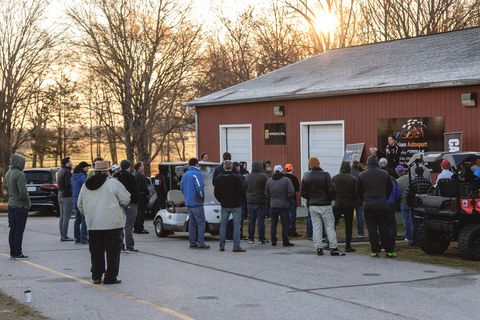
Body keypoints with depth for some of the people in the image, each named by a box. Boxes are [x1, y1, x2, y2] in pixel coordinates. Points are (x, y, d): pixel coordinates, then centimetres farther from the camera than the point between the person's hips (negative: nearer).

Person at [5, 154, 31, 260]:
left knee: (12, 230, 12)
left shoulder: (8, 173, 8)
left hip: (11, 204, 8)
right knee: (19, 230, -2)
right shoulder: (19, 174, -18)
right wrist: (28, 203, -9)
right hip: (20, 205, -8)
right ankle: (17, 253, 1)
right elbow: (23, 192, -21)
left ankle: (13, 253, 16)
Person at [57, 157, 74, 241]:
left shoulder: (60, 171, 14)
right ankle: (64, 236, -7)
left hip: (60, 195, 10)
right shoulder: (67, 172, -16)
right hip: (67, 196, -10)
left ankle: (62, 235, 16)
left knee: (62, 217, 13)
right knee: (66, 217, -7)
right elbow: (68, 184, -23)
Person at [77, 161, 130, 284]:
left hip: (93, 224, 5)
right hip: (112, 223, -5)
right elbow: (126, 200, -7)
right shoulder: (113, 183, -8)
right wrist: (117, 203, 14)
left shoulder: (86, 185, 9)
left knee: (96, 251, 11)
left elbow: (80, 205, 16)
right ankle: (110, 277, 1)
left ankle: (96, 276, 12)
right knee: (112, 251, 2)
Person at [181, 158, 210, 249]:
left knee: (192, 222, 12)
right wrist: (202, 196, -3)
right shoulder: (196, 174, -13)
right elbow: (200, 187, -20)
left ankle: (192, 243, 13)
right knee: (201, 222, -5)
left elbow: (182, 188, 19)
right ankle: (201, 243, -8)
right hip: (196, 202, -8)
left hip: (188, 202, 8)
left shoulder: (185, 174, 14)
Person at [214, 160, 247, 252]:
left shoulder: (219, 178, 0)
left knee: (223, 225, 11)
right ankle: (236, 246, -5)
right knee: (236, 225, -1)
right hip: (236, 205, -4)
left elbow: (216, 193, 5)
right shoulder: (236, 177, -12)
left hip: (224, 206, 4)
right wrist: (243, 201, 5)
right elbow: (241, 190, -10)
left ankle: (222, 246, 10)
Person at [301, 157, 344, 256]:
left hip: (312, 205, 3)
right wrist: (331, 199, 5)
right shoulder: (325, 175, -11)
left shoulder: (306, 176, 0)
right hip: (325, 204, -3)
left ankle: (318, 248, 6)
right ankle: (333, 248, -1)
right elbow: (331, 189, -14)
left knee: (316, 227, 8)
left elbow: (303, 193, 2)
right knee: (330, 226, 2)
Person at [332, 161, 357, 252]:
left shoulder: (334, 178, -2)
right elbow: (355, 193, -5)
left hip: (338, 204, 1)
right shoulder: (353, 179, -6)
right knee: (348, 226, 4)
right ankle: (348, 246, 3)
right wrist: (354, 202, 11)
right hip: (349, 205, -1)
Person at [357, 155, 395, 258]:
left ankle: (375, 250, 0)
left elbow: (359, 191, 4)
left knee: (372, 228, 3)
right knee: (383, 228, 6)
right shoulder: (385, 174, 0)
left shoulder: (362, 175, -2)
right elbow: (389, 189, 8)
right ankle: (389, 250, 4)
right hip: (381, 205, 1)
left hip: (368, 206, -1)